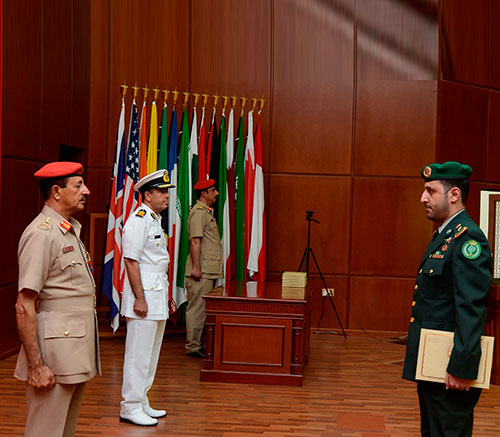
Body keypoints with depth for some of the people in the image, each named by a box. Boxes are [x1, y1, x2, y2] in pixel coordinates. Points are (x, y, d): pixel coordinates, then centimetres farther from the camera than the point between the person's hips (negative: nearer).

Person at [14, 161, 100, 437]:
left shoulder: (70, 231, 15)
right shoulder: (41, 234, -14)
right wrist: (35, 365, -21)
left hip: (77, 356, 9)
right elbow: (24, 306, -19)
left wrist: (84, 355, 17)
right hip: (55, 357, -9)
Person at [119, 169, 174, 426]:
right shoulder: (138, 220, -14)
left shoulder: (155, 220, 16)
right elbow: (131, 261, -19)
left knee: (151, 352, 16)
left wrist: (165, 297, 21)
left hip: (158, 293, 10)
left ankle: (142, 404, 26)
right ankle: (130, 407, 5)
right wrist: (139, 299, -21)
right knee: (138, 354, -4)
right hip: (144, 293, -10)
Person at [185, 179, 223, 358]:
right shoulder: (198, 212, -12)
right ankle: (192, 347, -1)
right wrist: (196, 267, -23)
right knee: (197, 307, -6)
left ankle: (199, 343, 19)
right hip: (200, 272, -10)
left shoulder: (208, 211, 19)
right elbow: (195, 241, -19)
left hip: (209, 271, 10)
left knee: (204, 308, 13)